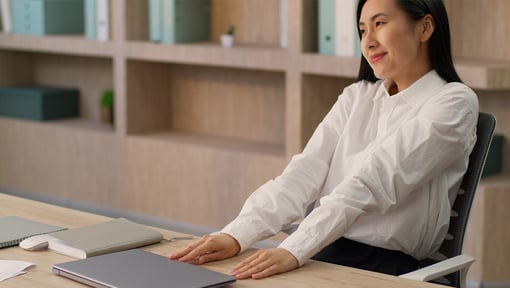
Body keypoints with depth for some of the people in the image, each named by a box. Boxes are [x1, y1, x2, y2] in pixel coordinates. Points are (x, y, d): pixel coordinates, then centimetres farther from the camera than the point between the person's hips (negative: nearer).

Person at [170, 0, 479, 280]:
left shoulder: (453, 103, -5)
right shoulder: (357, 96, 13)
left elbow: (372, 184, -17)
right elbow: (305, 171, 1)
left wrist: (294, 251, -27)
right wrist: (236, 235, -13)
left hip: (383, 267, -5)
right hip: (323, 253, 5)